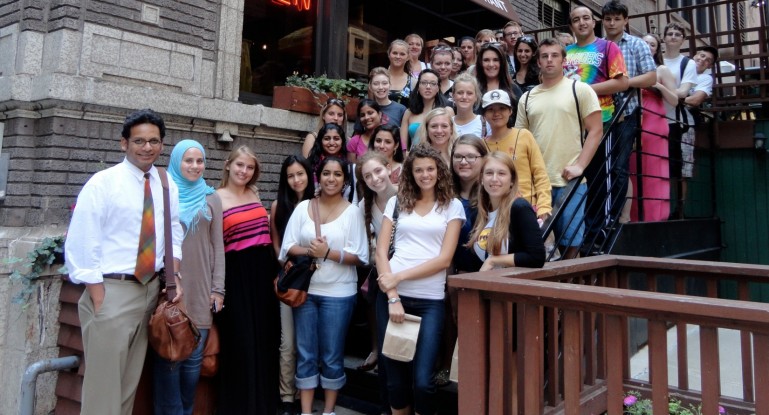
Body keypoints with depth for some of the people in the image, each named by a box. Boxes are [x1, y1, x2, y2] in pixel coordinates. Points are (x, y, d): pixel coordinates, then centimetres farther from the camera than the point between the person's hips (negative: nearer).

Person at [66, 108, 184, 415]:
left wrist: (175, 278, 1)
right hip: (112, 289, -5)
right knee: (104, 382, 2)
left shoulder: (168, 187, 6)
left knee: (131, 379, 17)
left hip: (152, 287, 5)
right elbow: (81, 245, -12)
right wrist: (99, 300, -15)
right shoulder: (102, 183, -9)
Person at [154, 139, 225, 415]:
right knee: (168, 357, 1)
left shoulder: (211, 199, 11)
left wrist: (218, 289, 2)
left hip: (201, 292, 2)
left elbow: (217, 246, 8)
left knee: (194, 358, 7)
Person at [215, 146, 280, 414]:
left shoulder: (255, 194, 11)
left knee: (265, 340, 14)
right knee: (240, 343, 3)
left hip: (263, 273, 6)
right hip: (235, 275, -6)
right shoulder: (216, 199, -6)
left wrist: (276, 270, 14)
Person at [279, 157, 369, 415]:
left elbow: (360, 257, -7)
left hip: (338, 293, -2)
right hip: (305, 290, 2)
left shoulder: (352, 211, -3)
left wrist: (328, 253, -20)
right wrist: (309, 250, -17)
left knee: (332, 356, 8)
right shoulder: (303, 207, 4)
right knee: (305, 354, 9)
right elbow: (288, 247, 1)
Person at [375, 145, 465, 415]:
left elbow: (444, 259, -3)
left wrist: (400, 276, -11)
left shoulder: (452, 206, 6)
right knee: (395, 377, 8)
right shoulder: (396, 202, 10)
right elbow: (381, 251, 2)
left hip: (430, 300, -2)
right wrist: (392, 297, -9)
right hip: (391, 295, 2)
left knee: (422, 380, -7)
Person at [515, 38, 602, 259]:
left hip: (568, 181, -3)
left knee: (570, 243, 2)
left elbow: (596, 130, -2)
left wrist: (579, 165, -12)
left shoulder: (579, 90, 3)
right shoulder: (527, 97, 14)